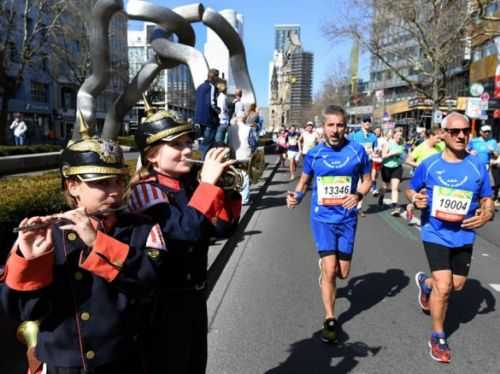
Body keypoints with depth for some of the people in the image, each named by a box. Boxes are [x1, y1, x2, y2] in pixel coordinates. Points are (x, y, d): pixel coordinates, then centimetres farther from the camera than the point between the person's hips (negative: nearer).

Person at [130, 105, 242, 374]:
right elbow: (187, 232, -32)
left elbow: (223, 229, 2)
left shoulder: (192, 184, 2)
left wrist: (228, 189, -9)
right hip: (164, 300, -7)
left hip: (195, 294, 7)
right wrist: (209, 183, -28)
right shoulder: (146, 190, -17)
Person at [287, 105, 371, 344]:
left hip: (347, 219, 1)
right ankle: (330, 320, 9)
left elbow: (367, 180, 6)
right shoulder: (313, 154, -4)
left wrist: (359, 195, -15)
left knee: (342, 273, 11)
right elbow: (304, 181, 10)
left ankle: (325, 271, 48)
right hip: (322, 218, -1)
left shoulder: (357, 151, -5)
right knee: (330, 270, -10)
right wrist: (296, 196, -11)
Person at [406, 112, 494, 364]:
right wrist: (415, 199, -19)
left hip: (463, 236, 3)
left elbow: (487, 200, 5)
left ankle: (426, 283, 50)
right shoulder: (428, 164, -8)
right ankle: (438, 337, 13)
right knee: (444, 287, -9)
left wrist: (487, 214, -18)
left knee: (457, 285, 16)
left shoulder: (477, 167, -4)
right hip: (435, 234, -3)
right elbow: (410, 189, 4)